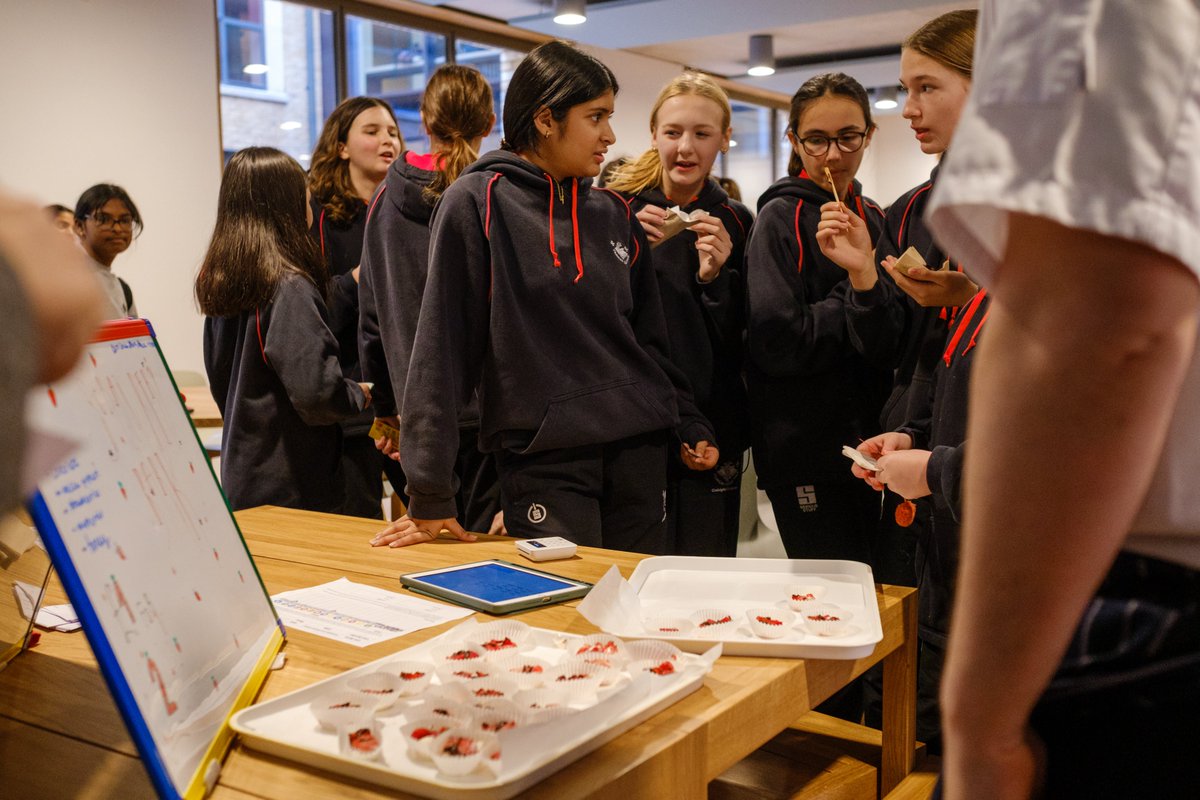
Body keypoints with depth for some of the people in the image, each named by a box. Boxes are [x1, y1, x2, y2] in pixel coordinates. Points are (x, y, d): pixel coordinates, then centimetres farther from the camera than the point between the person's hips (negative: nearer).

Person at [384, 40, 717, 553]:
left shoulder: (613, 214, 10)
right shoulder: (477, 203, -6)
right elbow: (442, 342, -8)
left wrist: (689, 424, 11)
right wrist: (431, 491, -10)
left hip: (640, 448, 5)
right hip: (542, 458, -5)